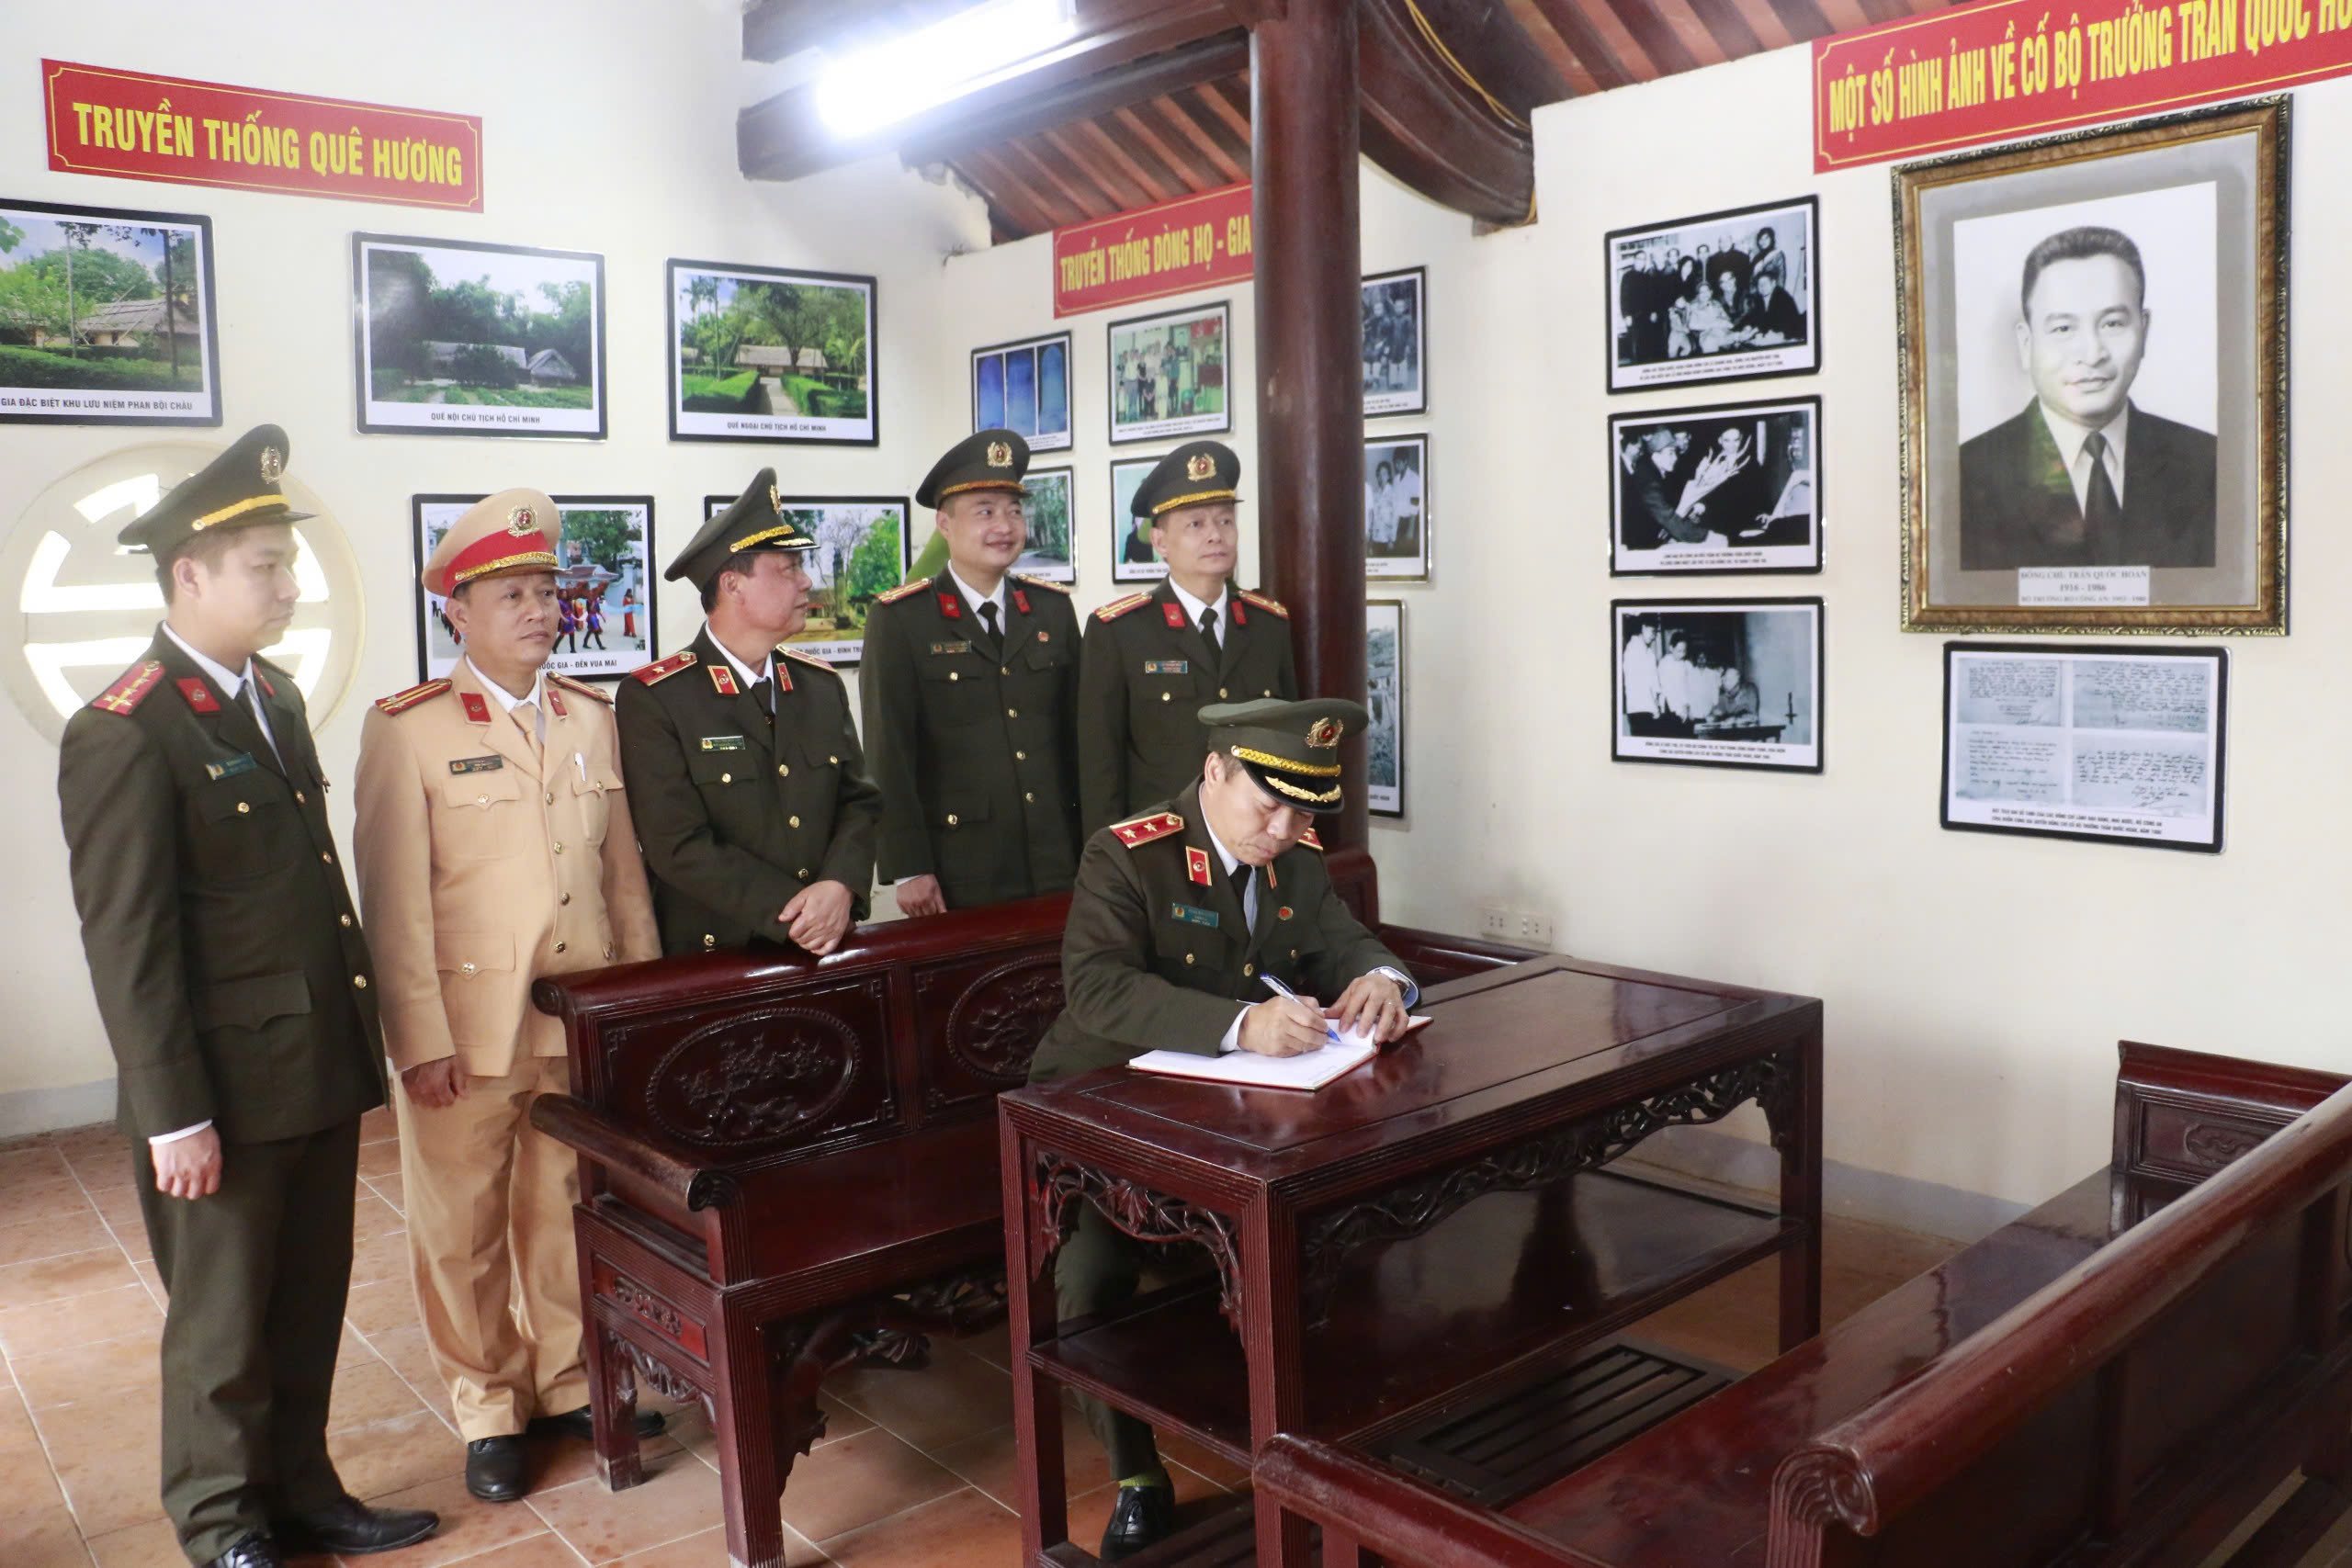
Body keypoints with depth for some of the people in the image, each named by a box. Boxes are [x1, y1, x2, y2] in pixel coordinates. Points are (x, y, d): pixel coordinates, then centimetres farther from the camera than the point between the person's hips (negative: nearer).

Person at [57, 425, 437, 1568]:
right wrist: (174, 1118, -16)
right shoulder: (121, 734, -15)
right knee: (223, 1326, 12)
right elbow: (125, 946, -16)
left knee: (308, 1312, 19)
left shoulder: (274, 696, 10)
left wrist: (363, 1032, 14)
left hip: (321, 1071, 7)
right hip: (226, 1091, -7)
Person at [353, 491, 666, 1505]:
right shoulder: (407, 729, -6)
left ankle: (569, 1383, 33)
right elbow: (393, 898, -9)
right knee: (465, 1227, 9)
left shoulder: (592, 717, 9)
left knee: (568, 1211, 15)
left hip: (587, 1021, 4)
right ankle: (490, 1412, 27)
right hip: (468, 1025, -3)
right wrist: (421, 1038, -12)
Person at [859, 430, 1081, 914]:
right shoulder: (899, 620, -5)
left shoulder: (1054, 609, 8)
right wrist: (908, 869, -12)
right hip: (958, 876, -4)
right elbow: (889, 752, -9)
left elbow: (1076, 732, 10)